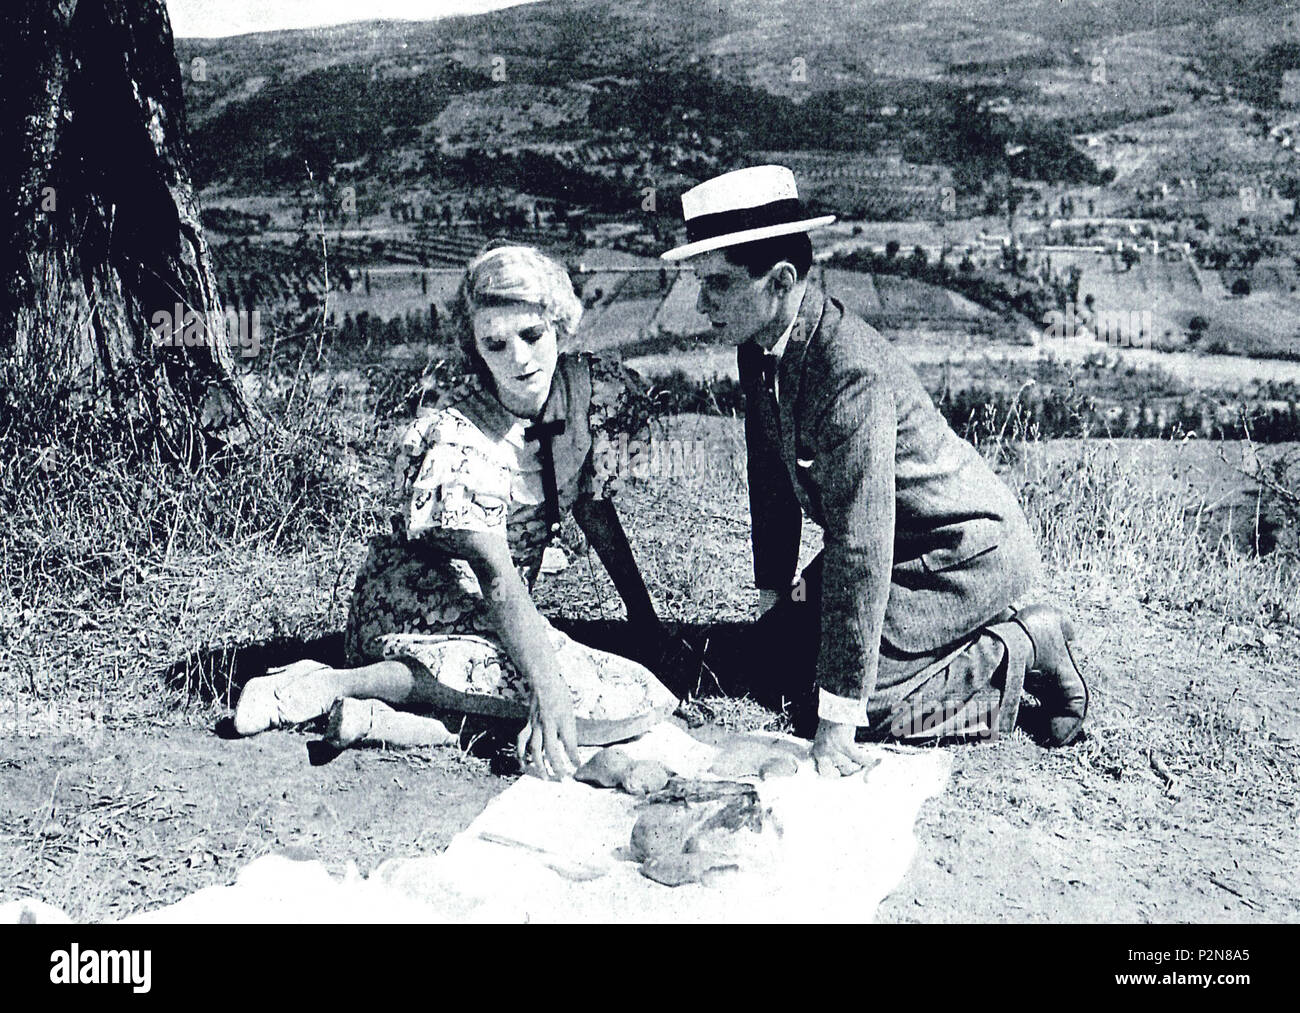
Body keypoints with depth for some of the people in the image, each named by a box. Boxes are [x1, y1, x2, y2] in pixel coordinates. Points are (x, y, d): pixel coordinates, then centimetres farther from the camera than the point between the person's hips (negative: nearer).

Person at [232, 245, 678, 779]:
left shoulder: (588, 389, -2)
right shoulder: (457, 441, -23)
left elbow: (595, 509, 11)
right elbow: (496, 579, -32)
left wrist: (643, 615, 11)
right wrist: (547, 689, -43)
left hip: (494, 615, 7)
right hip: (422, 609, -7)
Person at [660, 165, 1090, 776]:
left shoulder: (853, 375, -33)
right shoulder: (759, 349, -7)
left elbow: (861, 547, -35)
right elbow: (771, 478, 7)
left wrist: (837, 718, -32)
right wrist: (775, 595, 11)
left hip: (968, 553, -9)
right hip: (896, 547, 9)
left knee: (820, 701, -18)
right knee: (770, 667, 5)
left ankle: (1020, 651, -1)